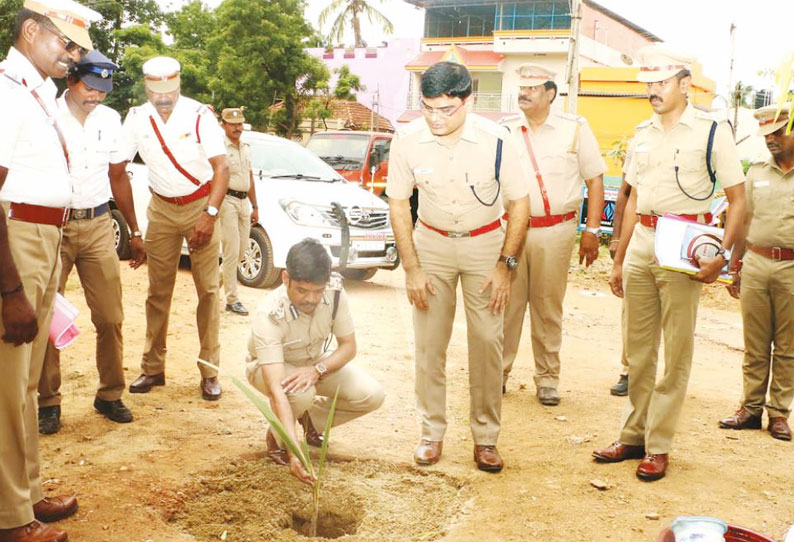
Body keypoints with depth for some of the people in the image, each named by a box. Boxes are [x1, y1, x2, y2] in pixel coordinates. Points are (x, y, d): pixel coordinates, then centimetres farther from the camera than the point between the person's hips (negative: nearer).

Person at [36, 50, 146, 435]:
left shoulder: (111, 120, 9)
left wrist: (135, 232, 18)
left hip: (97, 226, 4)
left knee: (110, 317, 2)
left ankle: (109, 395, 17)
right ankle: (48, 402, 15)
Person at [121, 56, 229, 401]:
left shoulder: (200, 115, -12)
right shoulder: (136, 119, -3)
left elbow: (221, 167, -15)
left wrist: (210, 214, -26)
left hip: (201, 205, -2)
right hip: (162, 209, 3)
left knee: (208, 289, -3)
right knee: (158, 292, 5)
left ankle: (210, 371, 4)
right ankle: (153, 369, 14)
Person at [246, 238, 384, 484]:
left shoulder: (335, 293, -26)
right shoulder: (268, 316, -38)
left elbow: (349, 346, -13)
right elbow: (277, 390, -44)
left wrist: (317, 369, -34)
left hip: (316, 362, 4)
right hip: (270, 366, -4)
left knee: (372, 395, -16)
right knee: (300, 393, -38)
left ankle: (312, 418, 12)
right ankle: (277, 436, -3)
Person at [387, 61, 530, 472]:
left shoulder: (495, 140, -19)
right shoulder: (407, 141, -15)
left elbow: (519, 202, -7)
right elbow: (398, 204, -3)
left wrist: (505, 265, -11)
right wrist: (412, 269, -7)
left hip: (485, 243, -1)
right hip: (431, 242, 1)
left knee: (487, 342, -3)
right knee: (429, 343, 0)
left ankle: (486, 438, 10)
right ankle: (432, 433, 14)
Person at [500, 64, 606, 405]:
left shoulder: (575, 129, 5)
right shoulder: (504, 131, 10)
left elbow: (595, 180, 6)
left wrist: (592, 230, 0)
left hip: (555, 232, -1)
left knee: (548, 309, 4)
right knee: (506, 304, 2)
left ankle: (547, 379, 17)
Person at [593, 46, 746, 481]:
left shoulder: (711, 130, -3)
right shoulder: (643, 133, 14)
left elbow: (738, 199, -4)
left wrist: (722, 255, -15)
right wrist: (619, 260, 17)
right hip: (640, 243, 6)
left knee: (676, 353, 2)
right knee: (637, 350, 12)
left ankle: (658, 446, 11)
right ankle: (633, 435, 24)